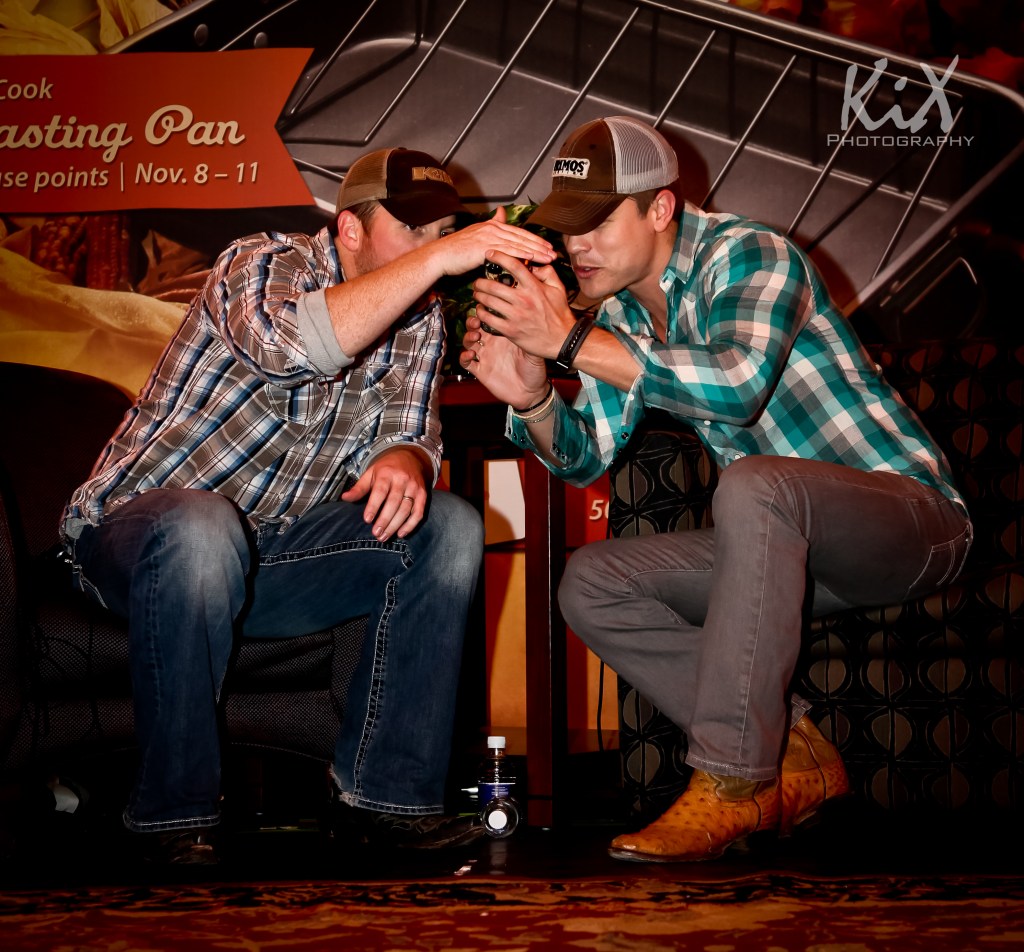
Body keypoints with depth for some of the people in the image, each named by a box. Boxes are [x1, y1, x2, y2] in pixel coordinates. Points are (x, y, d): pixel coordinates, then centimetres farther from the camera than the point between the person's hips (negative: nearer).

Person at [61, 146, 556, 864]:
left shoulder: (422, 322, 7)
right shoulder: (265, 264, -16)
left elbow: (408, 429, 1)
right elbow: (288, 345, -39)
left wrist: (404, 460, -25)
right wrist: (435, 259, -41)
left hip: (275, 549, 6)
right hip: (137, 528, -6)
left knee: (449, 527, -11)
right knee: (200, 528, -40)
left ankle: (386, 793, -11)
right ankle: (175, 817, -25)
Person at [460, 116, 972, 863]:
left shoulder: (749, 255, -16)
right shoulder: (620, 315, 8)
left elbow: (738, 386, -35)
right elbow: (585, 457, 10)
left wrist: (570, 339, -35)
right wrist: (531, 398, -11)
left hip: (912, 510, -8)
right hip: (787, 542, 8)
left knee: (752, 486, -38)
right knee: (590, 585, -4)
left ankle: (732, 781, -32)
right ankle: (793, 754, -9)